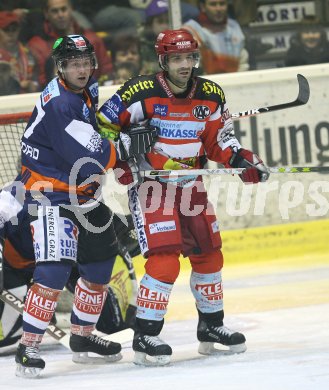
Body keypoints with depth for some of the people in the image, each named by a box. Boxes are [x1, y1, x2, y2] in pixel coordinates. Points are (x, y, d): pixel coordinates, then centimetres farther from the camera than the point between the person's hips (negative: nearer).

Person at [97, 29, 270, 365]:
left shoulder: (210, 95, -1)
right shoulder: (141, 93, -17)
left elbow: (219, 140, 8)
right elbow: (102, 128, -9)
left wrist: (243, 160, -9)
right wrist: (124, 169, -15)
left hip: (190, 186, 6)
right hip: (150, 186, -6)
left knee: (208, 256, 13)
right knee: (164, 261, -18)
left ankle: (211, 326, 32)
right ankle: (144, 337, -11)